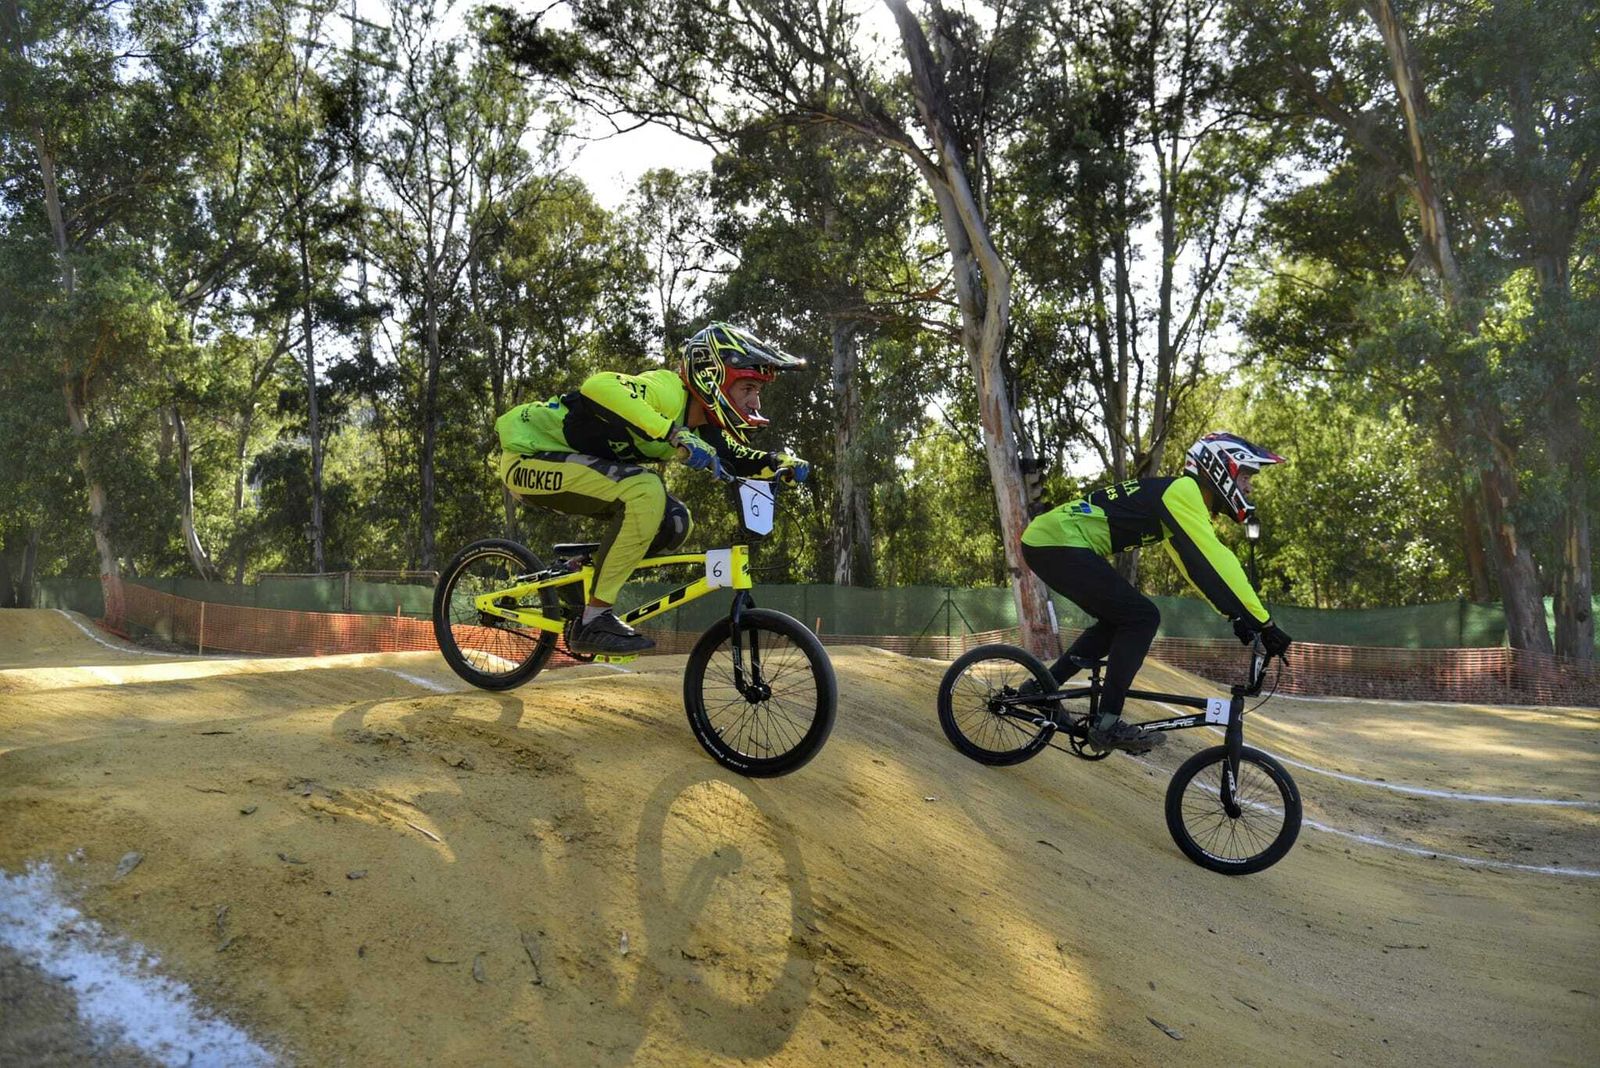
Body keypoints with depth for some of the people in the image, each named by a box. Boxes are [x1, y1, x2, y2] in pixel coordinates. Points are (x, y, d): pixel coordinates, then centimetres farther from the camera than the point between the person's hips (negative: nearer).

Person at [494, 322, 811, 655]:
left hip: (571, 459, 9)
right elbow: (598, 386, -44)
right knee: (645, 491, -29)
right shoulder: (668, 393, -27)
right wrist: (674, 434, -51)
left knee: (673, 522, -2)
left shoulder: (701, 427, 1)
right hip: (530, 456, -9)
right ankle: (594, 621, -21)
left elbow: (737, 460, 13)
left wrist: (781, 462, -7)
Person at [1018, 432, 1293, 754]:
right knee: (1141, 617, -12)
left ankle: (1042, 687, 22)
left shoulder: (1179, 498, 18)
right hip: (1058, 543, -11)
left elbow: (1199, 564, 22)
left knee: (1119, 620, 19)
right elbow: (1213, 562, -19)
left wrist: (1237, 614, 15)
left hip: (1045, 540, 11)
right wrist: (1263, 622, -18)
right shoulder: (1182, 492, -12)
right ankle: (1107, 724, -11)